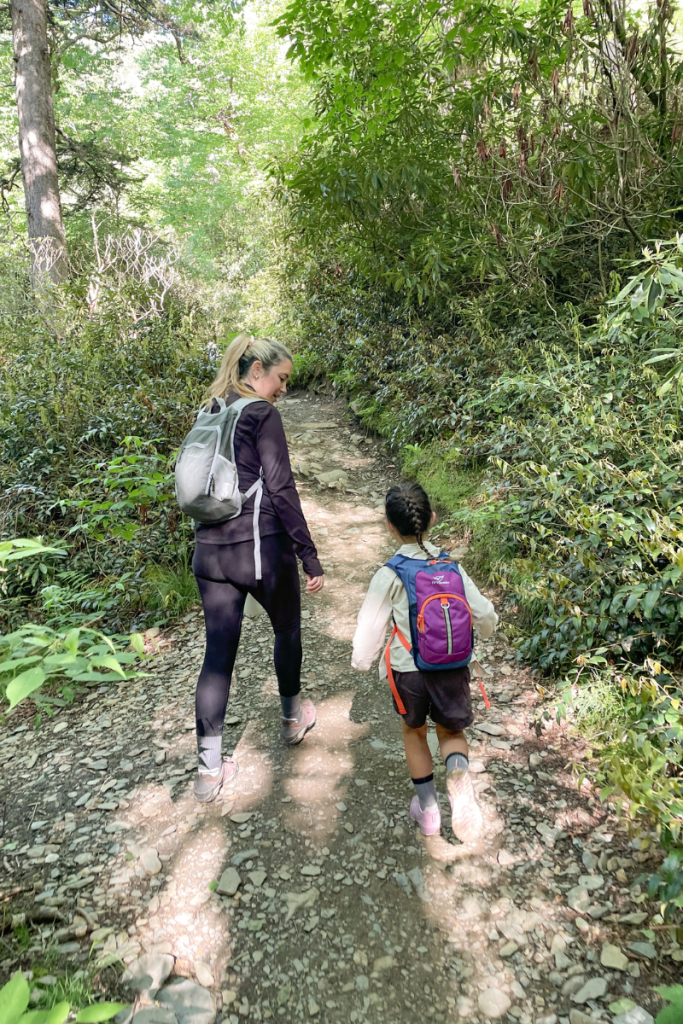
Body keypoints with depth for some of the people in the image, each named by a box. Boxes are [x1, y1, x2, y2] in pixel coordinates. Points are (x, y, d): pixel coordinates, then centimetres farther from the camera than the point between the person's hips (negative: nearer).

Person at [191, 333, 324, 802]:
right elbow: (281, 489, -15)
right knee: (287, 628, 20)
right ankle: (292, 718, 40)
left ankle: (210, 768, 13)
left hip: (210, 548, 6)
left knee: (218, 652, 9)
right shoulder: (263, 414, -10)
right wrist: (310, 556, -12)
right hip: (261, 546, -6)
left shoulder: (209, 413, 12)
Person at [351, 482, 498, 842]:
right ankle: (458, 773, -8)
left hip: (408, 671, -1)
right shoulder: (450, 567, -6)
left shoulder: (388, 576, -15)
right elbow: (486, 617, -1)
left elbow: (369, 630, -11)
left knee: (414, 732, 26)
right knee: (451, 731, 24)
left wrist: (362, 661, 9)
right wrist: (481, 631, 22)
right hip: (452, 668, 2)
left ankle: (427, 807, 33)